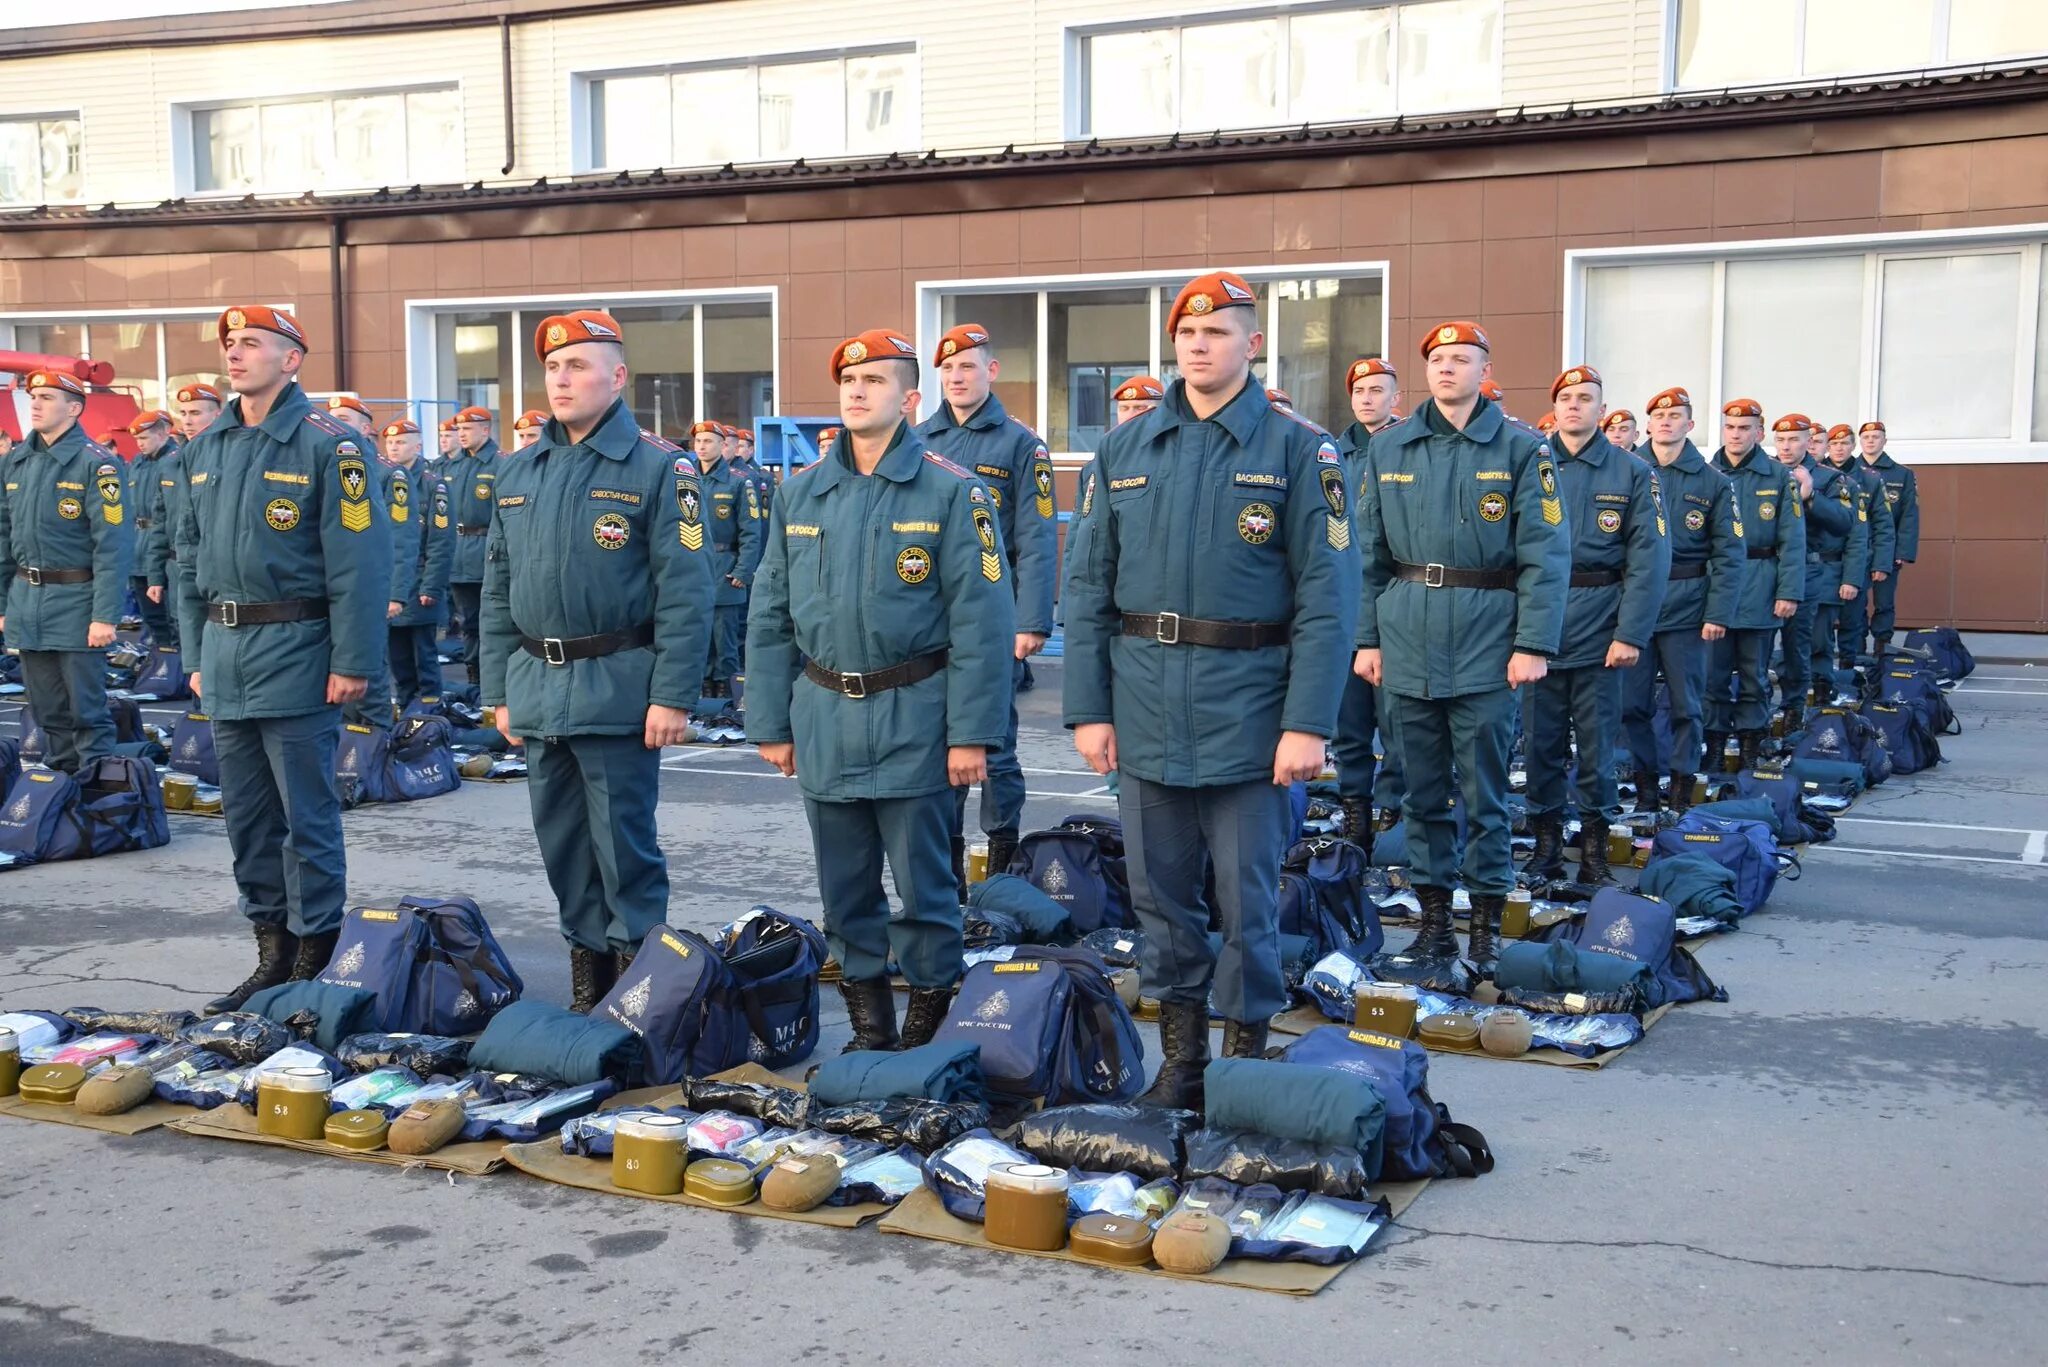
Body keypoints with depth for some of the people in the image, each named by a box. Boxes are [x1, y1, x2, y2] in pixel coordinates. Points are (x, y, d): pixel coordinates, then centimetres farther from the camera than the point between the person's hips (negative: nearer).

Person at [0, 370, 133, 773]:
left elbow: (113, 544, -15)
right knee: (48, 709, 14)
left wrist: (105, 615, -19)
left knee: (87, 709, -1)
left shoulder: (96, 464, -10)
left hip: (75, 602, -6)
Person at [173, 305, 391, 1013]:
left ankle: (315, 960, 10)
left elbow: (357, 561, -13)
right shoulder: (206, 446, 12)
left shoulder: (327, 444, -9)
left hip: (295, 653, -7)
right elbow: (189, 555, 17)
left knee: (306, 816, 0)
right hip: (225, 652, 7)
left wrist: (352, 662, -16)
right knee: (247, 818, 12)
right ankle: (273, 954, 23)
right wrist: (196, 654, 14)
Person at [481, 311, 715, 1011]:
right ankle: (587, 983, 25)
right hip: (536, 685, 6)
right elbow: (497, 587, 16)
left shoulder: (659, 467, -6)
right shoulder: (518, 473, 12)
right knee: (562, 846, 13)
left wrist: (672, 695, -15)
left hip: (617, 689, -6)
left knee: (625, 847, 0)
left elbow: (685, 590, -11)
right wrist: (501, 689, 12)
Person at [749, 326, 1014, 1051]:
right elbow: (770, 616, 12)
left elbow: (981, 619, -8)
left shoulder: (951, 492, -5)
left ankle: (930, 1029, 19)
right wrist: (770, 722, 8)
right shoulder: (799, 492, 9)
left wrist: (972, 733, -12)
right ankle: (870, 1027, 26)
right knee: (844, 886, 12)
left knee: (922, 883, 2)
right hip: (823, 717, 5)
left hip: (913, 722, -4)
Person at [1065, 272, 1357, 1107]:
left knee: (1247, 898, 4)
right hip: (1146, 714, 4)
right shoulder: (1124, 450, 8)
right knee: (1161, 895, 11)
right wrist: (1088, 709, 1)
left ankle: (1246, 1055, 20)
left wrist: (1308, 723, -14)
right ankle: (1179, 1059, 26)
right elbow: (1087, 584, 7)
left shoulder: (1298, 450, -2)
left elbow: (1326, 594, -8)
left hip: (1249, 715, -3)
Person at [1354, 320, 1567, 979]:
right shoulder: (1389, 448, 9)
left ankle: (1488, 924, 14)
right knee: (1422, 788, 9)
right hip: (1407, 634, 3)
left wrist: (1533, 644, -11)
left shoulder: (1521, 448, -1)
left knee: (1484, 791, 2)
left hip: (1486, 635, -3)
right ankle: (1434, 919, 19)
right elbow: (1369, 550, 10)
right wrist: (1367, 637, 6)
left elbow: (1544, 553, -5)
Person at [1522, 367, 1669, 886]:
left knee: (1596, 742, 4)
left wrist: (1631, 634, -11)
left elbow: (1649, 557, -3)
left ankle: (1594, 845, 15)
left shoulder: (1632, 473, 2)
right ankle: (1546, 840, 19)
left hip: (1599, 626, -1)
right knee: (1541, 740, 7)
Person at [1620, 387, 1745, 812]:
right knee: (1633, 701, 4)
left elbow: (1730, 554, 0)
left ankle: (1683, 789, 15)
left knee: (1685, 704, 4)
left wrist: (1719, 614, -9)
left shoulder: (1713, 483, 3)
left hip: (1685, 605, -1)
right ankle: (1645, 788, 17)